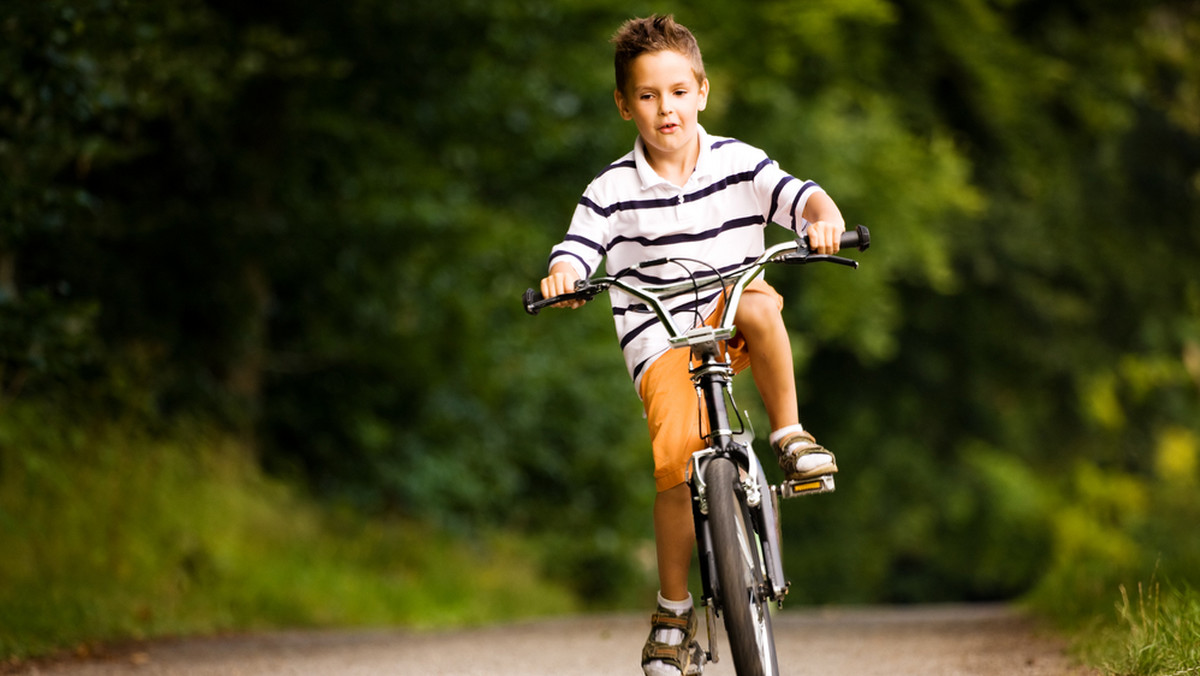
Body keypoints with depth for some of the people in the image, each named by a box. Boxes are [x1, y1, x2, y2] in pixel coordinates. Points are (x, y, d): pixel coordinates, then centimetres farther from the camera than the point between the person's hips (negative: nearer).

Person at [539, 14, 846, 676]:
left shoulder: (738, 164, -2)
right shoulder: (613, 191, -4)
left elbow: (799, 196, -11)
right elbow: (576, 250, -10)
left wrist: (825, 218, -34)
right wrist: (561, 275, -33)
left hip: (731, 329, 1)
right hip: (660, 341, -1)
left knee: (758, 299, -36)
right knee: (678, 460, -21)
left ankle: (791, 435, -16)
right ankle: (673, 611, -4)